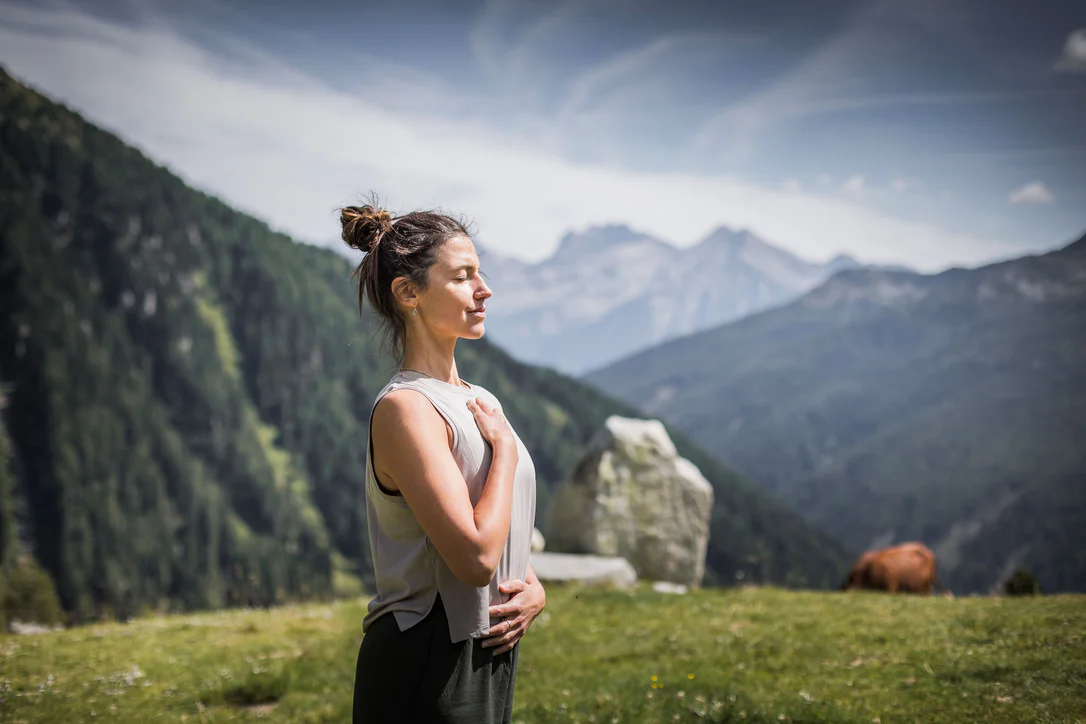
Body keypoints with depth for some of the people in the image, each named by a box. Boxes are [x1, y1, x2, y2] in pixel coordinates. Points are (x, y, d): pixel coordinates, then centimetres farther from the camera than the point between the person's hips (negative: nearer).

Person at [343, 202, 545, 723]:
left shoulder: (478, 401, 11)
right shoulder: (404, 408, -17)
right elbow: (475, 556, -25)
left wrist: (533, 589, 0)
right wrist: (505, 447, -13)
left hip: (488, 656, 8)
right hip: (427, 674, -8)